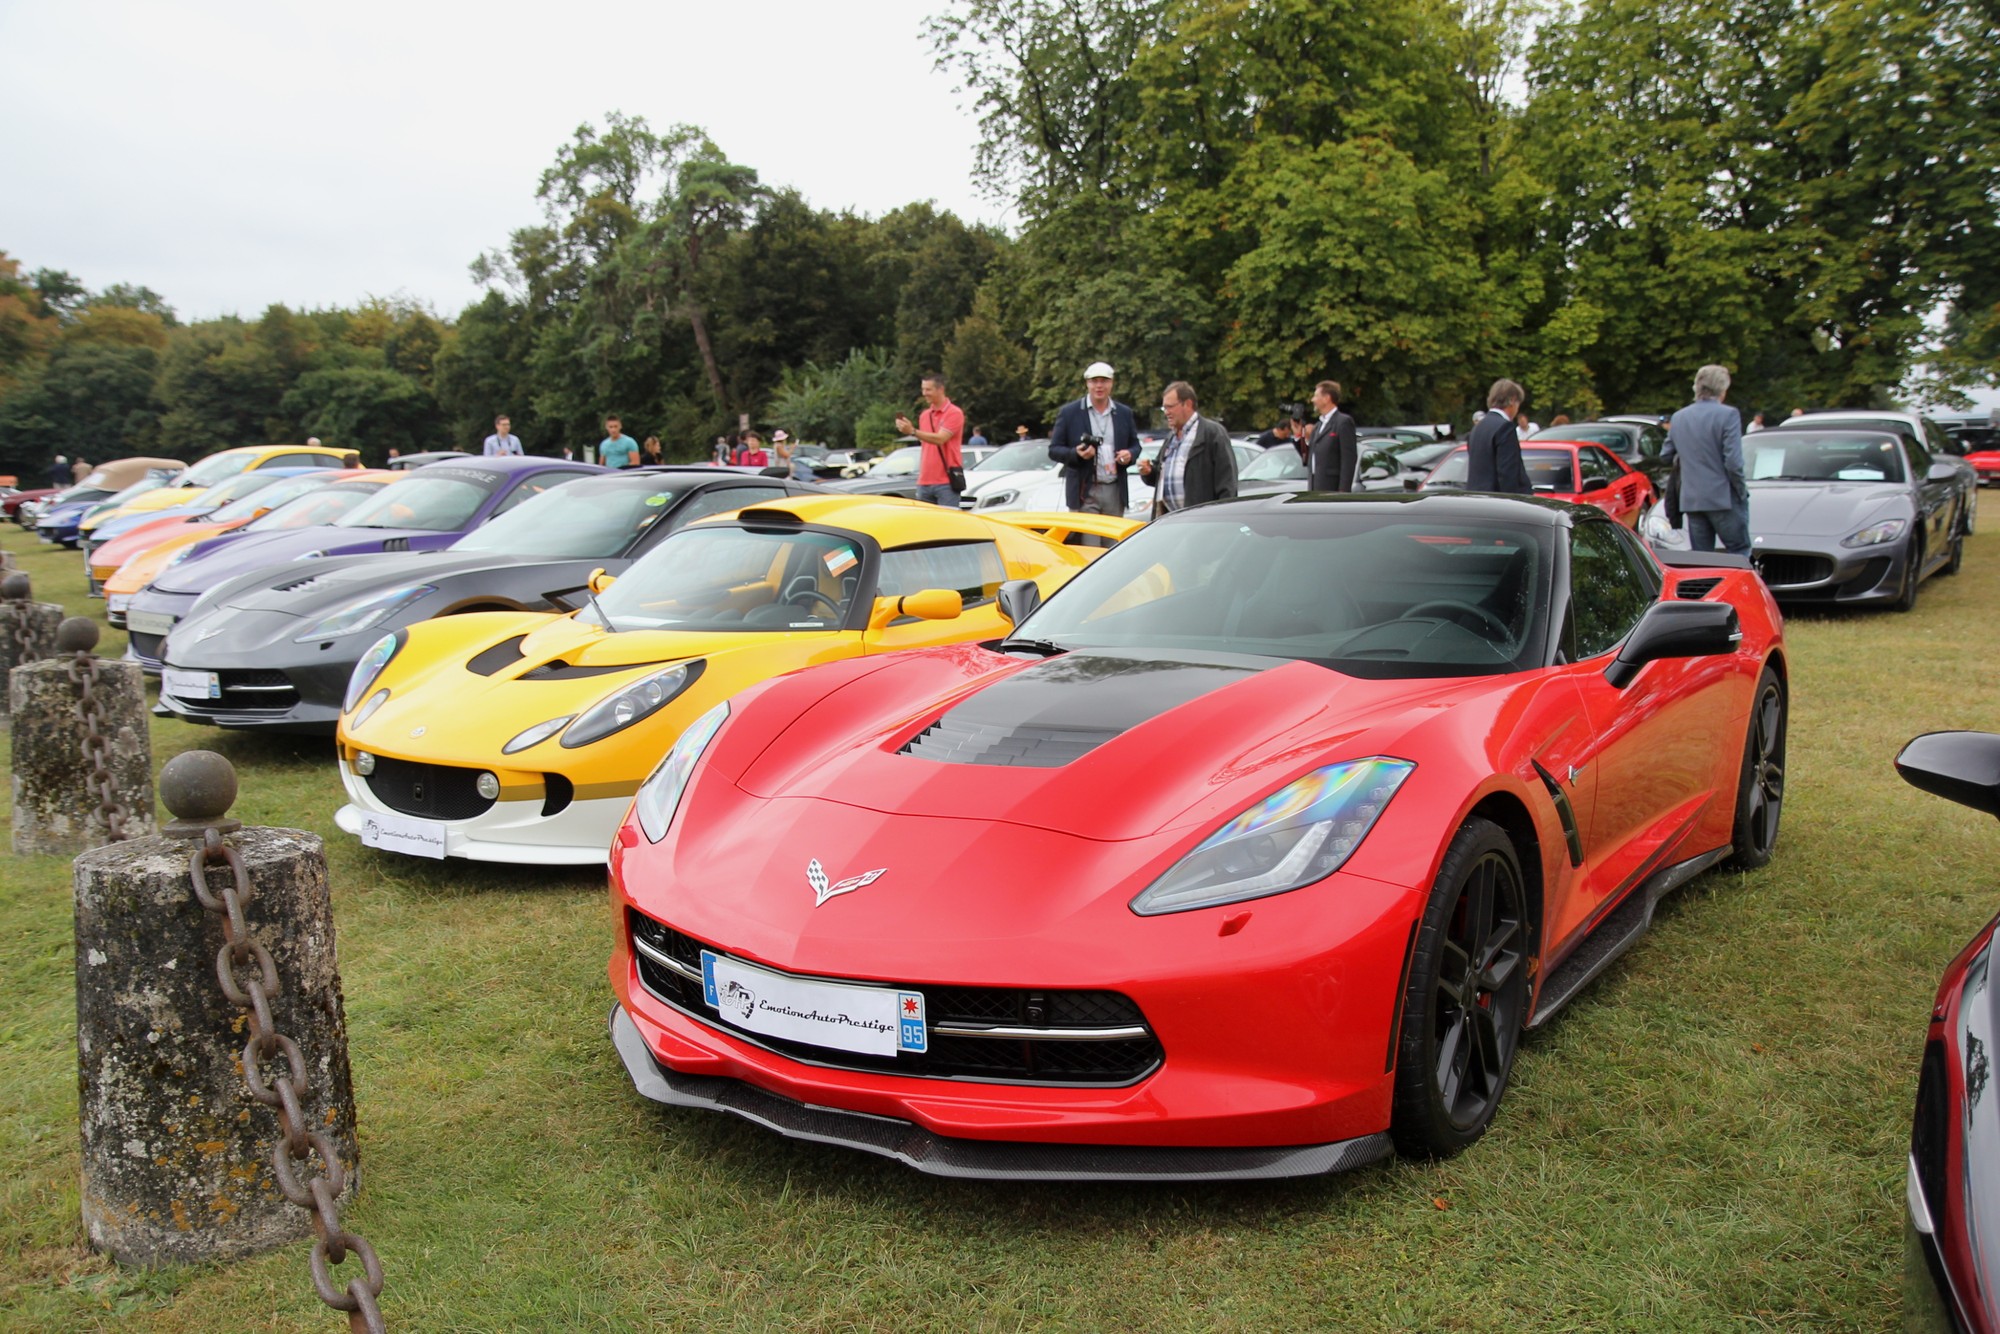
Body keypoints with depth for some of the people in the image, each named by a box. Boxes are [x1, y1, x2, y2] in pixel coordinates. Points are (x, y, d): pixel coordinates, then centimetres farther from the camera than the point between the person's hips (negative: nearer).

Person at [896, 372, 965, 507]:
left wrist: (913, 431, -27)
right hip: (925, 482, 7)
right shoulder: (924, 415, 16)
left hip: (946, 482, -6)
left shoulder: (954, 413, -5)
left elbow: (940, 439, -18)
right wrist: (920, 475, 17)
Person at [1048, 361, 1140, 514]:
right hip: (1085, 493, -3)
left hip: (1116, 492, 4)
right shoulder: (1069, 412, 2)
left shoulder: (1125, 413, 12)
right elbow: (1054, 450, 2)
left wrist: (1130, 454, -5)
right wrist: (1076, 454, -18)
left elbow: (1135, 445, 20)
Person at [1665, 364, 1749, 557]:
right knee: (1739, 551, 4)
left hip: (1691, 500, 5)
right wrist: (1742, 491, -3)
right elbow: (1733, 462, -15)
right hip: (1724, 499, -5)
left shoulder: (1679, 417, 9)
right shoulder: (1728, 415, -9)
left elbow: (1665, 456, 16)